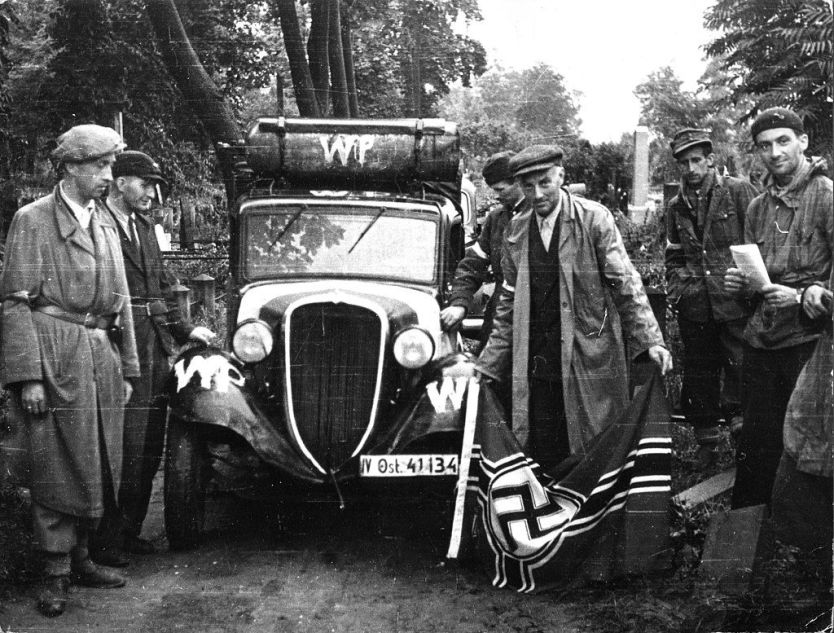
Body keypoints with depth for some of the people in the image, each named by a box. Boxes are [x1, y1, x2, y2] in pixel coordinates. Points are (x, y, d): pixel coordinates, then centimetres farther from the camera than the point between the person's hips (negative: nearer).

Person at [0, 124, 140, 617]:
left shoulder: (107, 222, 15)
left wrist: (127, 368, 14)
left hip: (102, 354, 6)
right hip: (54, 355, -6)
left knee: (98, 464, 11)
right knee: (58, 465, -1)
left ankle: (79, 556, 25)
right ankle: (56, 572, 10)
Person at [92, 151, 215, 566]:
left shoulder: (145, 227, 18)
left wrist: (184, 329, 18)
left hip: (156, 347, 9)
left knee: (149, 449, 12)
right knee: (126, 448, -6)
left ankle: (129, 531, 24)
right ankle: (104, 543, 6)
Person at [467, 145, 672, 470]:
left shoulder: (594, 219, -5)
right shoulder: (516, 229, 8)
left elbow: (626, 284, -5)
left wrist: (650, 340, -14)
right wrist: (487, 366, 10)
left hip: (589, 357, -3)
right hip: (535, 367, 4)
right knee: (540, 455, 4)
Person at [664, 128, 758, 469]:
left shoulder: (738, 191, -1)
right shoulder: (677, 205, 13)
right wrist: (675, 287, 9)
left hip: (734, 301, -4)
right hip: (694, 306, 5)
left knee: (741, 367, -7)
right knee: (698, 374, 11)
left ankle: (738, 422, 10)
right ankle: (706, 440, 25)